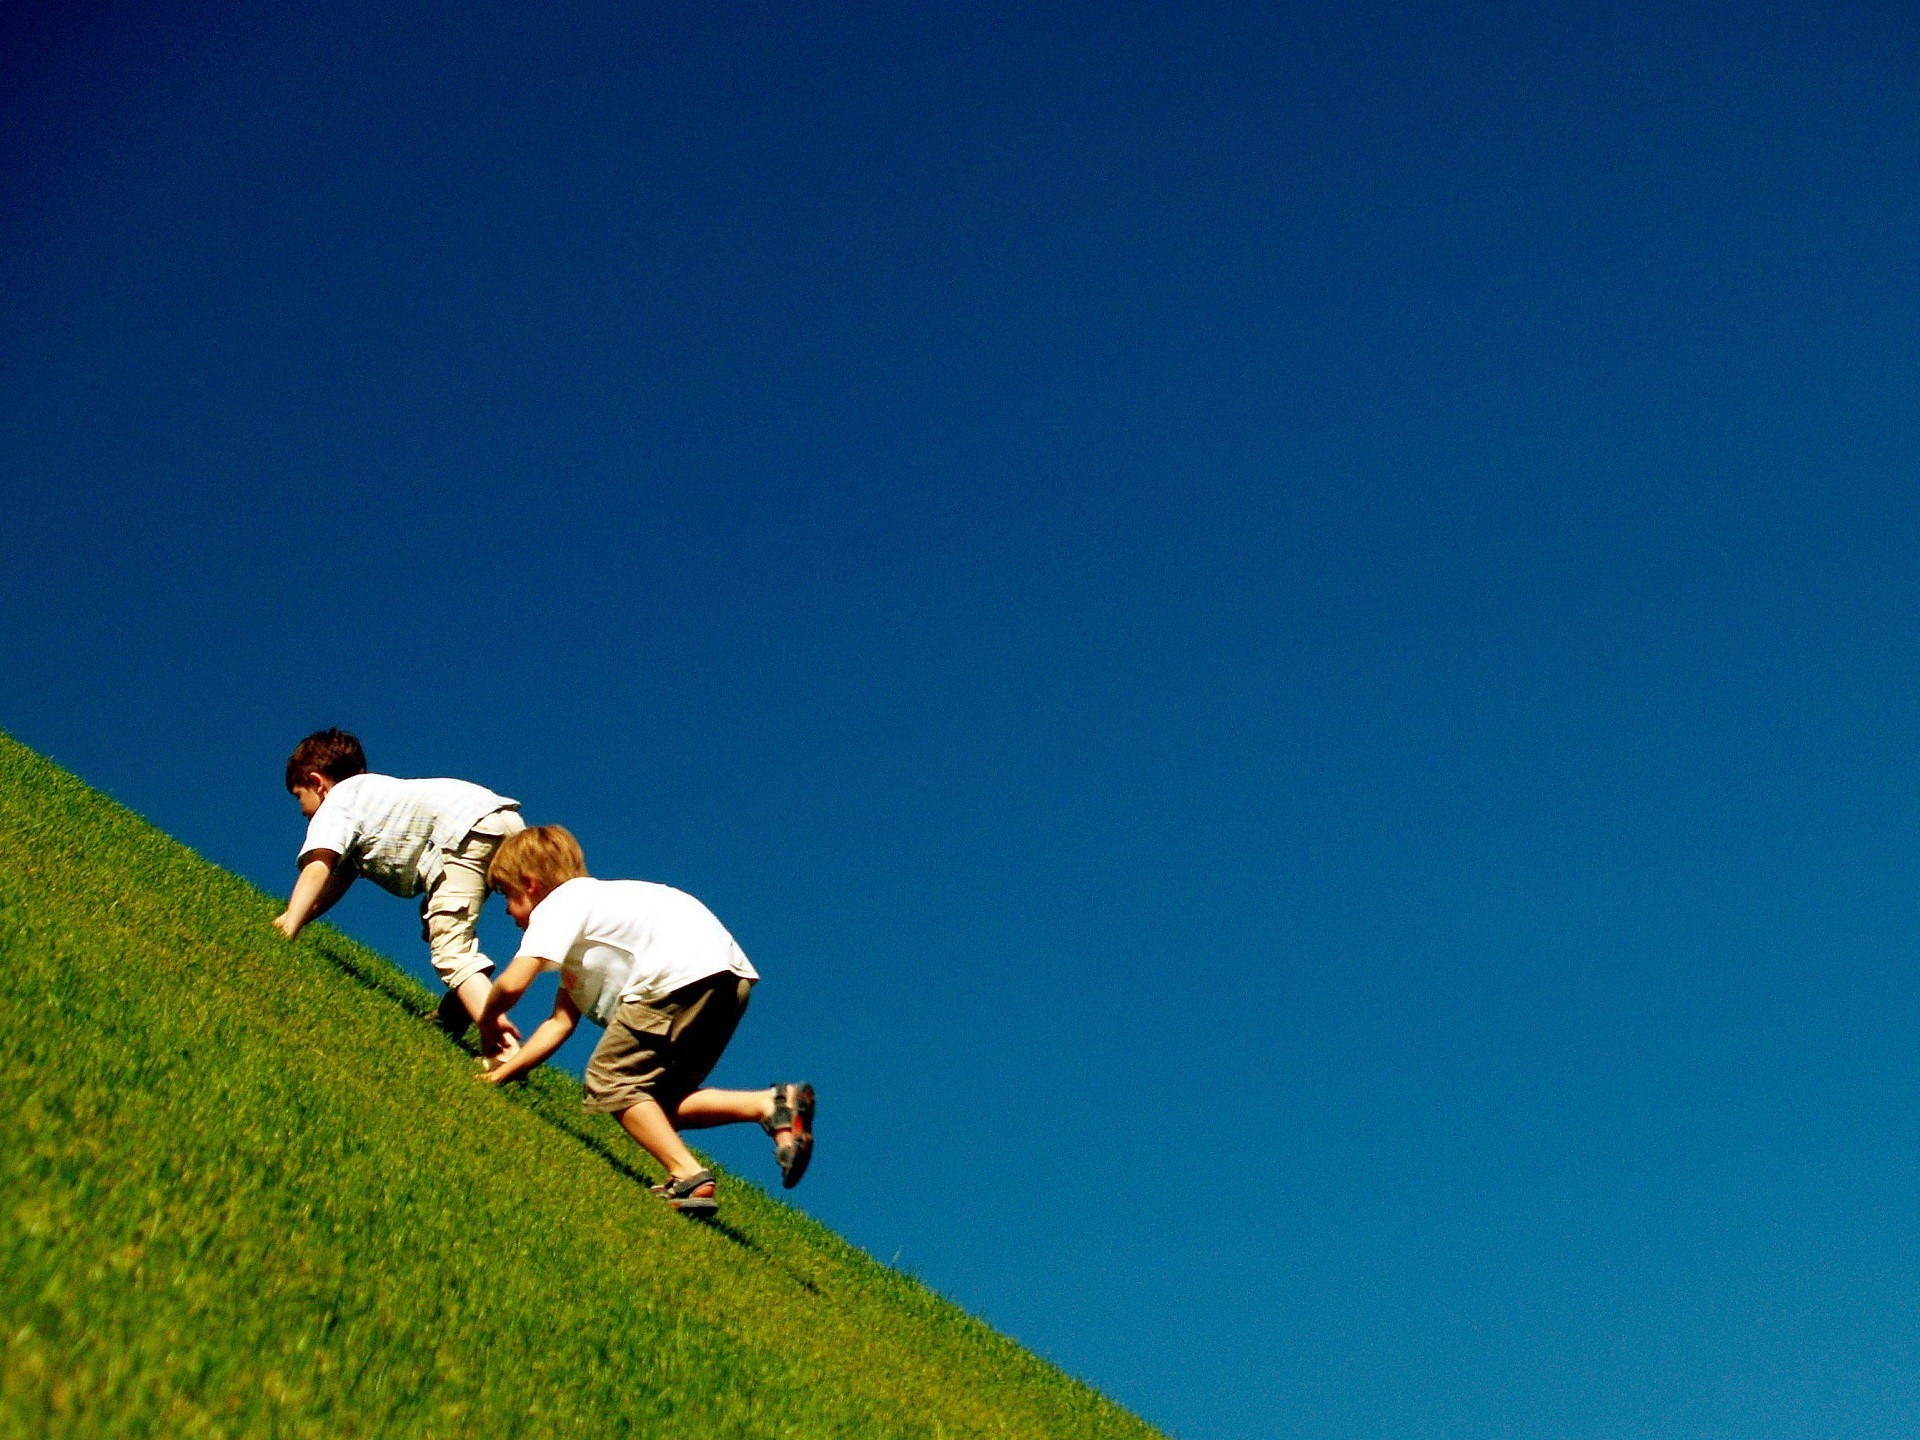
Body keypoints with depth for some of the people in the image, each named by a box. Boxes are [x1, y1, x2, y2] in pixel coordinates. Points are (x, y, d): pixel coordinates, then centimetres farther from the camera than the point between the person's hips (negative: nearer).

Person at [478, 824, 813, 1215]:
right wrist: (502, 1072, 22)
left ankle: (688, 1177, -12)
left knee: (609, 1082, 0)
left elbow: (512, 984, -7)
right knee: (656, 1101, 15)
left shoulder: (556, 905, 5)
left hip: (682, 973, -10)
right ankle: (771, 1105, -1)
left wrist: (489, 1020, 14)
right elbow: (560, 1022, 25)